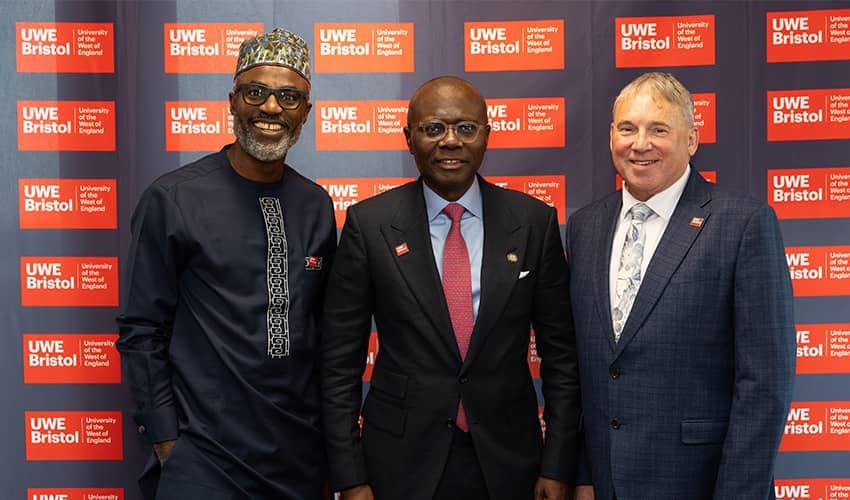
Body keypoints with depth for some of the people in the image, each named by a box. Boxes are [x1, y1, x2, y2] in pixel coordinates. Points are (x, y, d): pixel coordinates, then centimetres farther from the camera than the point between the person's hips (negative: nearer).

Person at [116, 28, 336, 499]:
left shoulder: (317, 206, 4)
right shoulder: (171, 200, -10)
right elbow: (142, 332, -6)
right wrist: (165, 441, -8)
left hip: (302, 453, 5)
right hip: (205, 456, -4)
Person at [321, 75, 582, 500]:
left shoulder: (534, 221, -3)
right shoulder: (369, 223, -6)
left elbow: (559, 353, 2)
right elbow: (340, 360, -4)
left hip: (507, 463, 1)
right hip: (402, 463, -1)